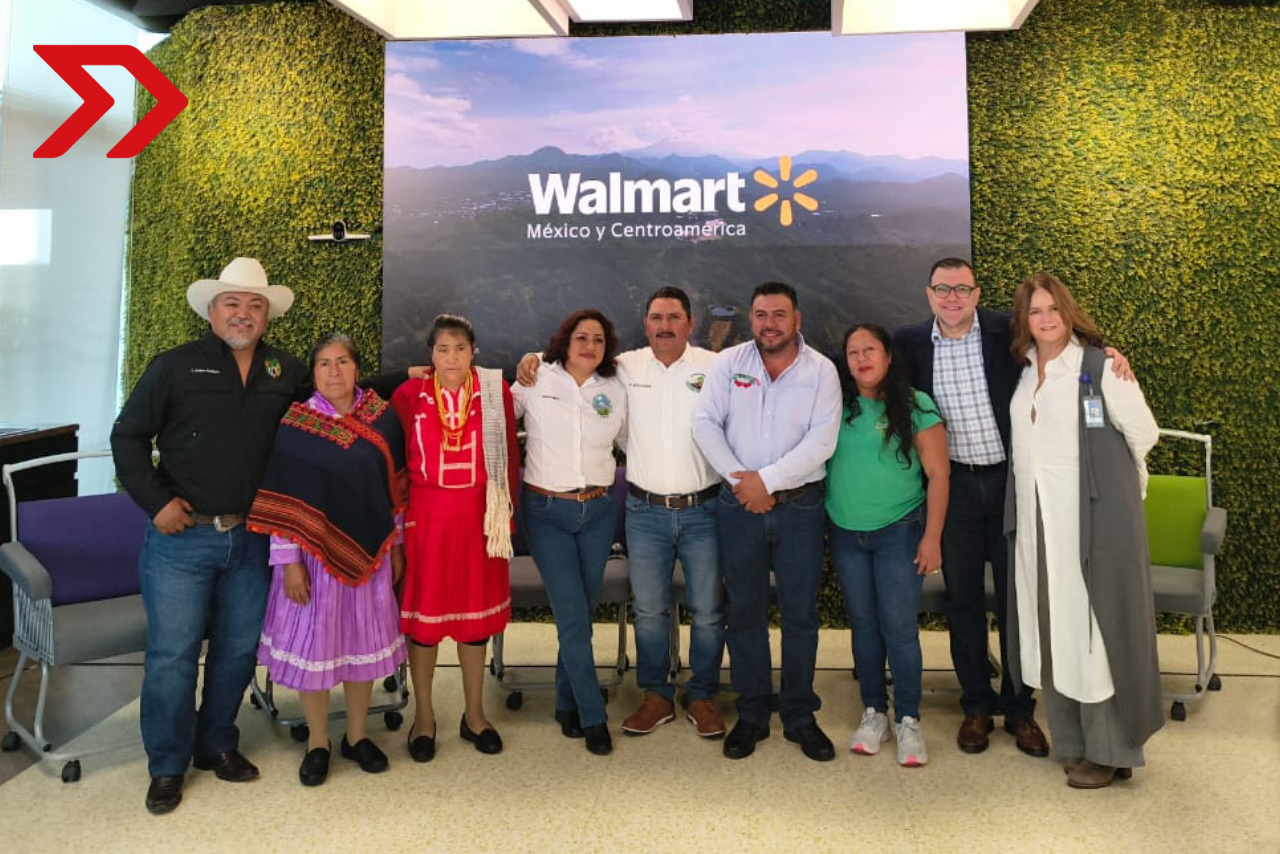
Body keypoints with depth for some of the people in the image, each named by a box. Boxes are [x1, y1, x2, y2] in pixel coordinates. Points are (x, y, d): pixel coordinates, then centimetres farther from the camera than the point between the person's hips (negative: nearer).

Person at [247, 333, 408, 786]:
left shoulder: (382, 418, 0)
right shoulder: (296, 424, -7)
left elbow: (394, 488, 6)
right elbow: (282, 503, -8)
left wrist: (395, 546, 8)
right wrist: (288, 562, -11)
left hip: (370, 551, 2)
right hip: (317, 553, -2)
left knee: (363, 642, 12)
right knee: (313, 644, 6)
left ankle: (357, 735, 30)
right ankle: (317, 743, 26)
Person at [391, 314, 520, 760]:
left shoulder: (495, 391, -1)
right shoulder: (408, 395, -3)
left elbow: (510, 454, 2)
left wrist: (506, 512, 0)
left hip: (479, 515, 1)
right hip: (425, 515, -1)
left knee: (476, 613, 11)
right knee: (422, 613, 7)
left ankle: (474, 715, 28)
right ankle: (423, 717, 25)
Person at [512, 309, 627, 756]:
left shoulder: (615, 391, 4)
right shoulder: (536, 382, -3)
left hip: (599, 509, 3)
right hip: (546, 510, -3)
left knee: (580, 612, 10)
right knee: (573, 615, -6)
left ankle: (568, 704, 29)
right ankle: (593, 717, 8)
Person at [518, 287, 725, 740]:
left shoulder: (715, 367, -3)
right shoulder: (626, 367, 2)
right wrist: (534, 357, -6)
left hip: (703, 510, -1)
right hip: (645, 511, 2)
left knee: (708, 610, 10)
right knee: (649, 610, 12)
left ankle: (702, 698, 28)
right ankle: (656, 696, 30)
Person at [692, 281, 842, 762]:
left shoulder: (821, 370, -1)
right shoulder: (728, 363, 3)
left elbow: (822, 440, -10)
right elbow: (705, 424, -3)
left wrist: (767, 480, -15)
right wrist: (739, 479, -12)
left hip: (800, 506, -1)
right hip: (739, 505, 1)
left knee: (800, 614, 7)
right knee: (744, 612, 9)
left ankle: (800, 717, 23)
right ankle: (751, 715, 23)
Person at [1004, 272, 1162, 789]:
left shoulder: (1100, 367, -7)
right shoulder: (1022, 372, 9)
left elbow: (1144, 433, -2)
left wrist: (1114, 481, 8)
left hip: (1094, 515, -5)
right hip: (1035, 518, 6)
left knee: (1095, 628, 1)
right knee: (1048, 627, 10)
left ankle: (1110, 750, 15)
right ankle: (1072, 741, 24)